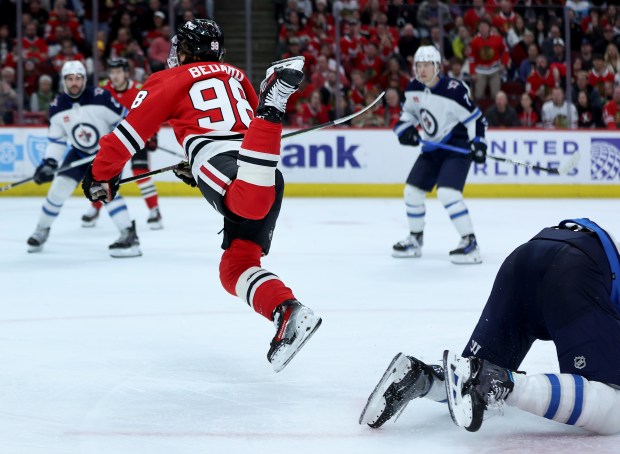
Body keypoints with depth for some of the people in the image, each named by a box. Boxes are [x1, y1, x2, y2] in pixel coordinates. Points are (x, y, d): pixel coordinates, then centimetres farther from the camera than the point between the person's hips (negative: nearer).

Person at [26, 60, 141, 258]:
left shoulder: (100, 97, -24)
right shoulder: (58, 107, -9)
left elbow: (124, 119, -16)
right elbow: (56, 139, -1)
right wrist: (49, 163, -12)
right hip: (80, 152, 5)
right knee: (59, 187, -1)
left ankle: (129, 235, -25)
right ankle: (42, 231, 21)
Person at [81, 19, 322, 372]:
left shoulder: (172, 80, 18)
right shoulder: (236, 75, 34)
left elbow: (132, 130, 17)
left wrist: (102, 176, 29)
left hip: (223, 167, -6)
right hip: (267, 182, 6)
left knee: (248, 202, -40)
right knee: (236, 267, 9)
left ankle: (273, 102, -53)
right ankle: (289, 314, -14)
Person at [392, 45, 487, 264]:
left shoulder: (454, 90, -22)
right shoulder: (413, 88, -1)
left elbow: (475, 118, -16)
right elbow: (409, 111, 17)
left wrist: (477, 143, -26)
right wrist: (404, 128, -2)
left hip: (457, 146, -8)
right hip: (432, 148, 8)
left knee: (447, 192, -24)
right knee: (412, 191, 9)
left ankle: (470, 243, -18)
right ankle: (415, 239, 28)